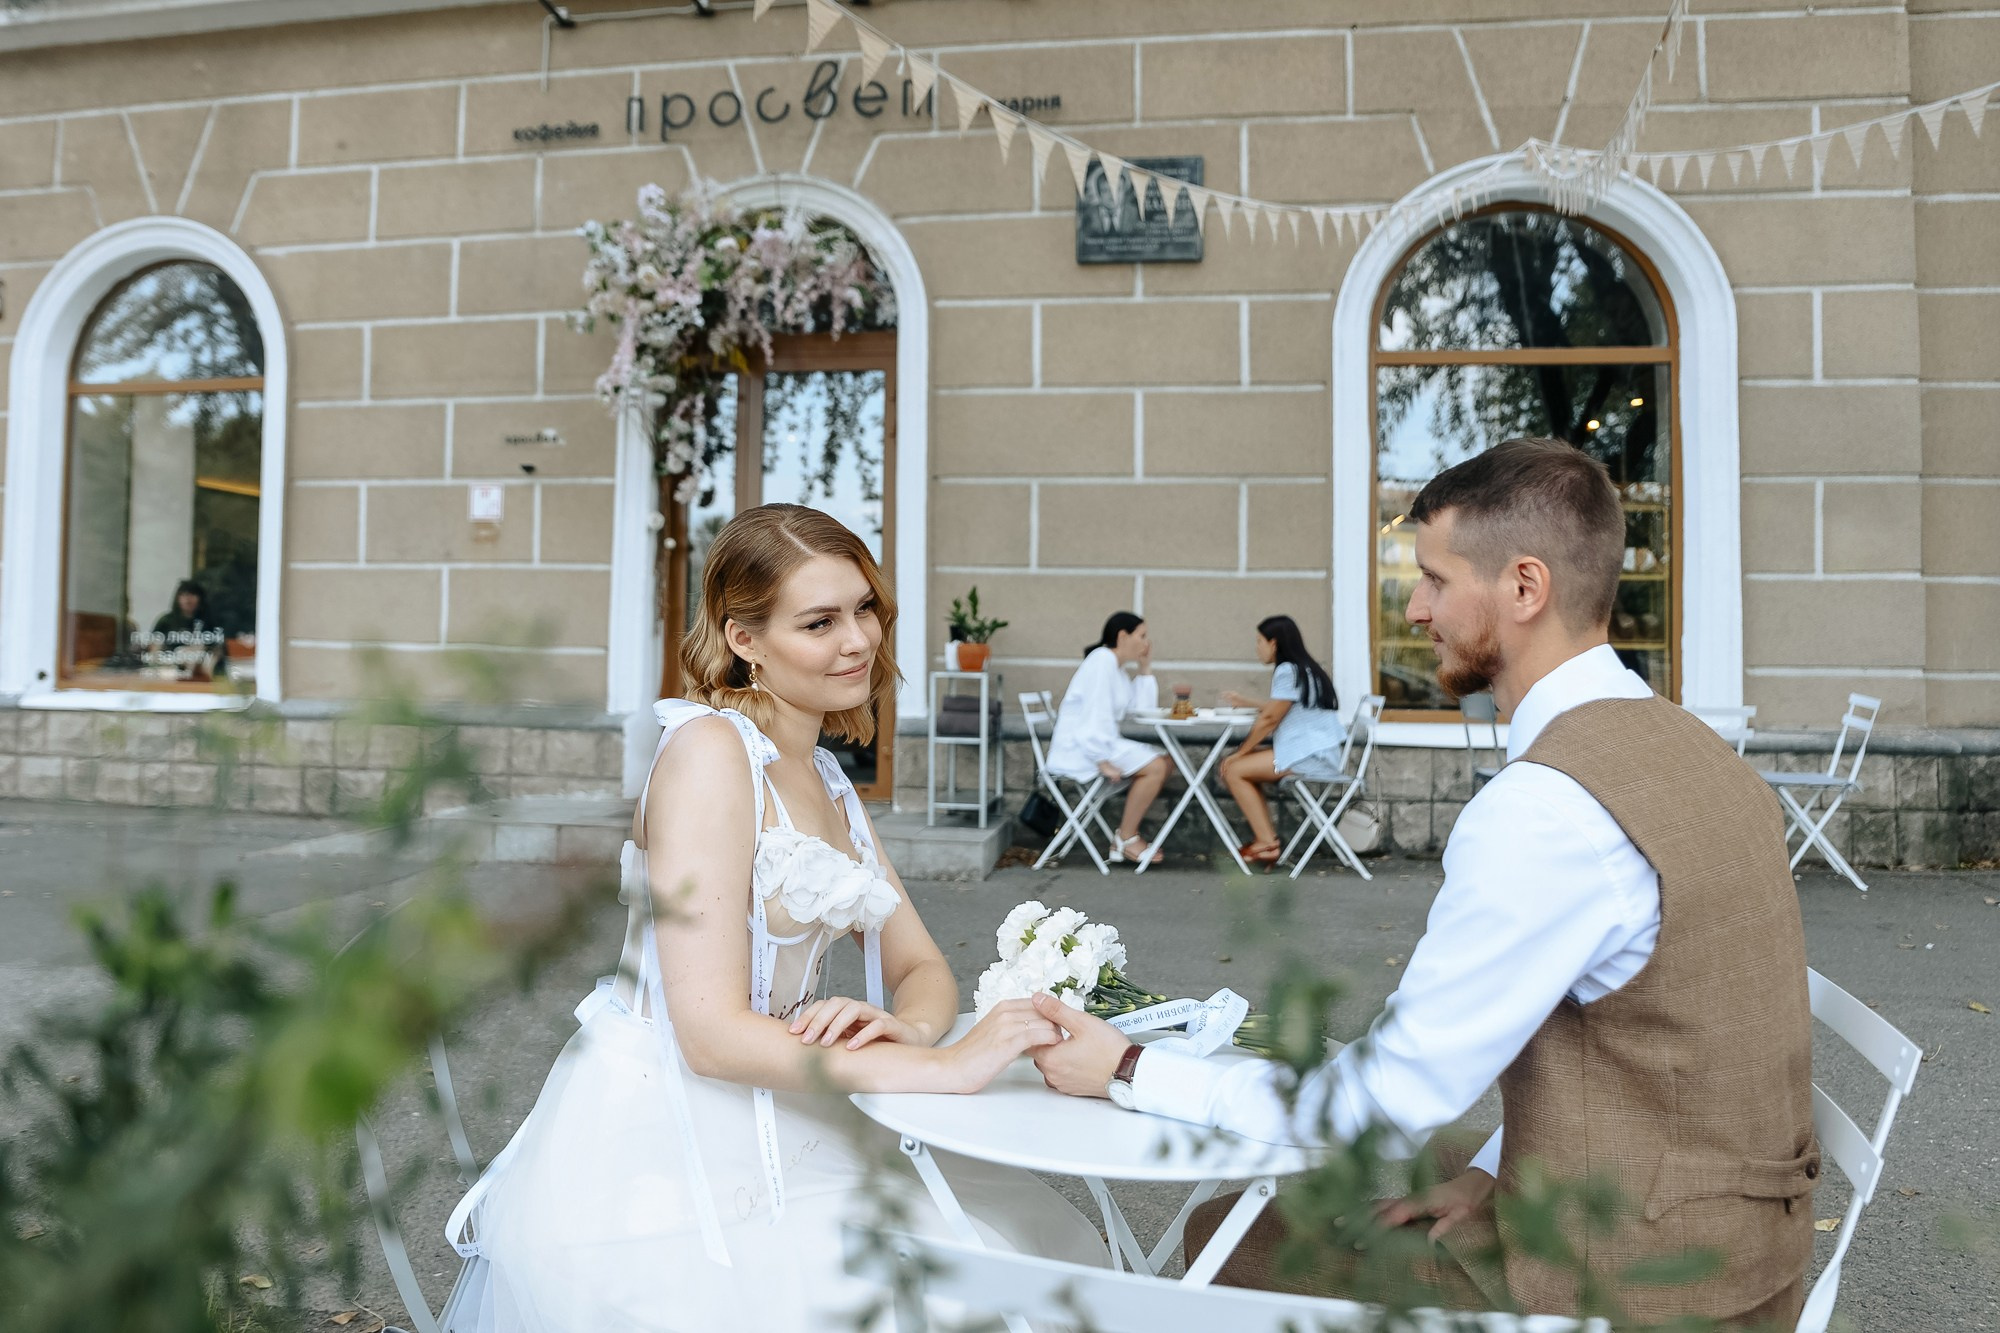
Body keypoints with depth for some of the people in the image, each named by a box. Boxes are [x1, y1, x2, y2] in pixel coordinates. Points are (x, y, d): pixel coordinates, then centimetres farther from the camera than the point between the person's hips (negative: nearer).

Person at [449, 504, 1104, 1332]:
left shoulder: (826, 782, 12)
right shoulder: (710, 748, -15)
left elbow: (923, 969, 9)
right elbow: (711, 1032, -20)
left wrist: (904, 1027, -14)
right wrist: (944, 1065, -22)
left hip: (776, 1132, 7)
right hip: (662, 1161, -7)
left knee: (1044, 1248, -3)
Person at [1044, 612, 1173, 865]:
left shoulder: (1116, 666, 17)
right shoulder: (1102, 660, -14)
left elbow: (1143, 708, 12)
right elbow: (1095, 714, -23)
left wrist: (1145, 667, 11)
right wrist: (1103, 760, -27)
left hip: (1096, 743, 10)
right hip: (1078, 749, -10)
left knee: (1161, 762, 7)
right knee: (1155, 766, -18)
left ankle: (1127, 834, 5)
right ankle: (1126, 840, -8)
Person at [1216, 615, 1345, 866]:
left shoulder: (1287, 671, -15)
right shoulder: (1303, 668, 16)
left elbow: (1269, 719, -13)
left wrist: (1239, 753, -4)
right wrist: (1244, 702, 38)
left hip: (1309, 757, -11)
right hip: (1315, 752, 11)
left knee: (1234, 770, -9)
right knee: (1246, 764, 16)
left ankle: (1267, 844, -9)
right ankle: (1266, 836, 7)